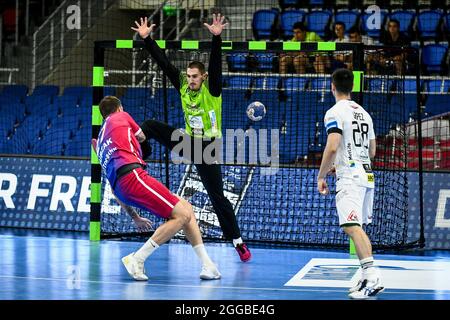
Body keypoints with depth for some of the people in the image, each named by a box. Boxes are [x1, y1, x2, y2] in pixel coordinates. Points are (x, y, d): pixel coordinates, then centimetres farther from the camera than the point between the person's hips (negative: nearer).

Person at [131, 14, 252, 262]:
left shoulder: (211, 88, -14)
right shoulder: (183, 85, -2)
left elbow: (215, 63, -30)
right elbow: (163, 62, -3)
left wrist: (216, 38, -44)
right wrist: (146, 39, -9)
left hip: (206, 148, -5)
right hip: (186, 140, 5)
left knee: (218, 197, -4)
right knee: (151, 126, -11)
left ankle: (239, 243, 4)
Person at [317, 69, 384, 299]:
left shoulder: (335, 112, -8)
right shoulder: (364, 113, 17)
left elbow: (332, 147, -19)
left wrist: (321, 176, -8)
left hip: (349, 177, -8)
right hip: (367, 175, 9)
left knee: (352, 227, -18)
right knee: (359, 227, 17)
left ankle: (372, 277, -33)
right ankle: (368, 279, 18)